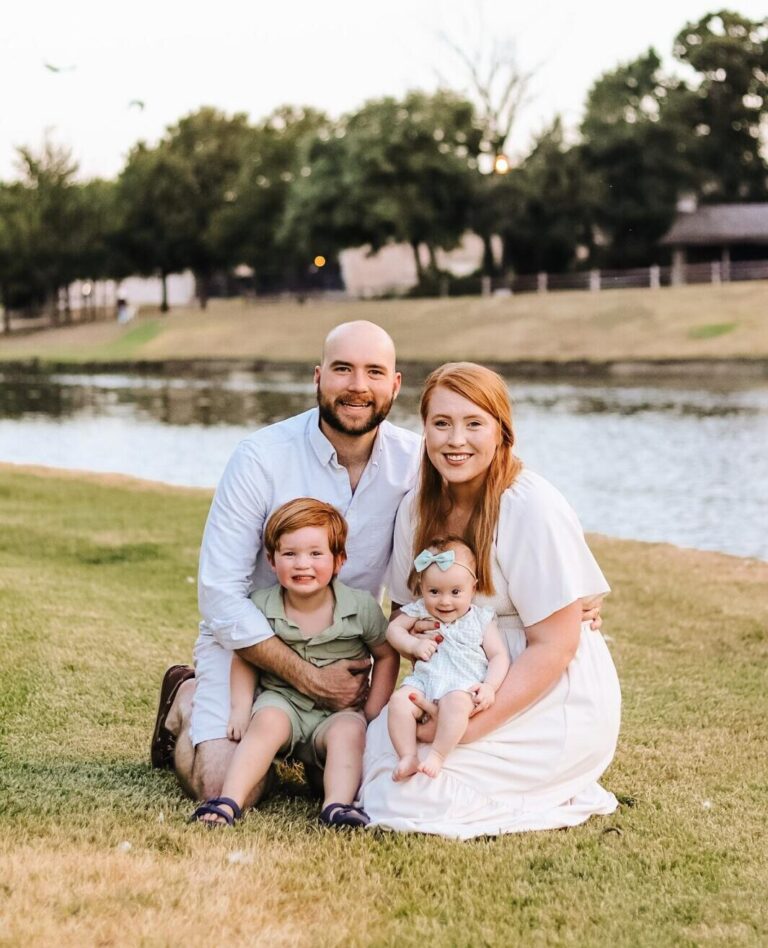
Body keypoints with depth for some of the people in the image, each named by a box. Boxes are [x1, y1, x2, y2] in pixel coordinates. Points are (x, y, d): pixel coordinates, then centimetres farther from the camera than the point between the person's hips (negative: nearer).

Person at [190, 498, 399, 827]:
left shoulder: (361, 607, -8)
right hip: (282, 699, 0)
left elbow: (387, 656, 5)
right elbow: (243, 658, 6)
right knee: (267, 721, -30)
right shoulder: (261, 607, -7)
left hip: (339, 710, 0)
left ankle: (337, 806, -41)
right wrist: (240, 707, -6)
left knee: (348, 731, -31)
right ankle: (229, 802, -37)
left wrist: (372, 712, 0)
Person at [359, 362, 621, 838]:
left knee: (402, 797, -19)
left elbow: (554, 646, -19)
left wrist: (472, 726, -24)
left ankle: (561, 799, 0)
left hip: (553, 704, -8)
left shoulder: (534, 508, -19)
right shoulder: (419, 508, 1)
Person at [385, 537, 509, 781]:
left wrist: (490, 687, -12)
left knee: (456, 703, -37)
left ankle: (437, 755, -26)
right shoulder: (419, 611, 14)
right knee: (399, 701, -28)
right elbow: (393, 628, 19)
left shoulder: (481, 619, 9)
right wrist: (414, 644, -2)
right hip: (424, 681, 3)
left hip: (463, 686, -2)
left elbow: (499, 656, 6)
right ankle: (407, 756, -21)